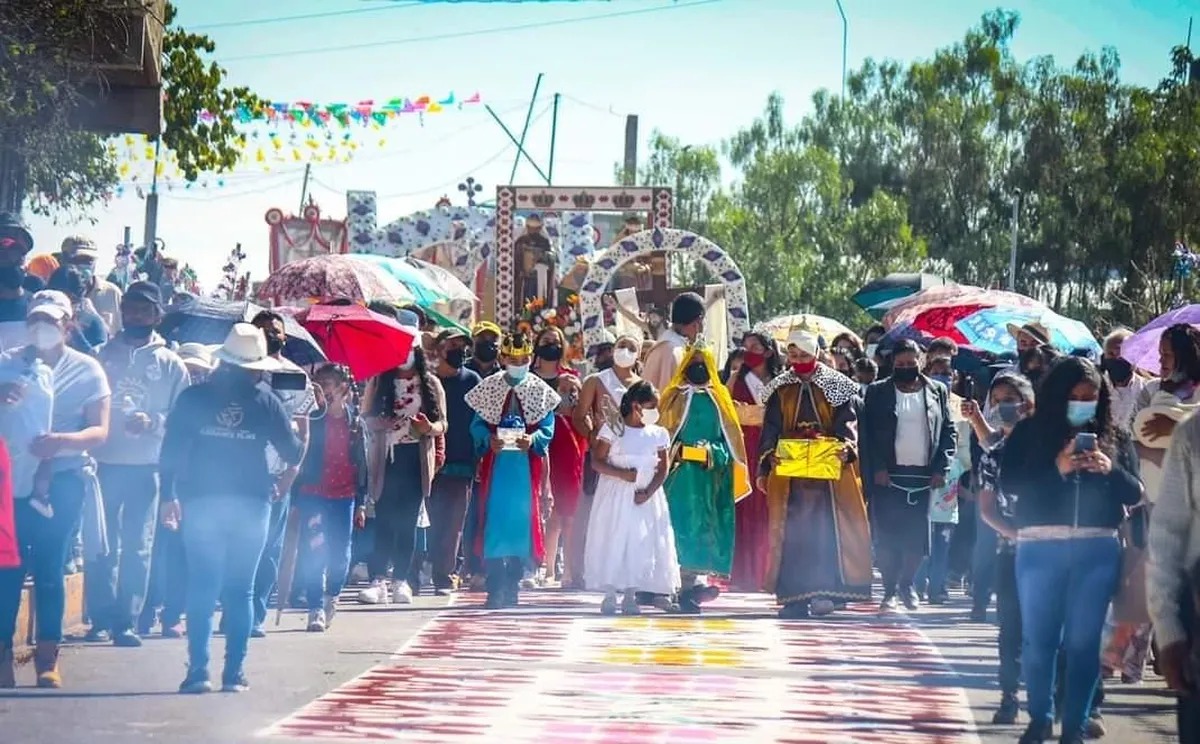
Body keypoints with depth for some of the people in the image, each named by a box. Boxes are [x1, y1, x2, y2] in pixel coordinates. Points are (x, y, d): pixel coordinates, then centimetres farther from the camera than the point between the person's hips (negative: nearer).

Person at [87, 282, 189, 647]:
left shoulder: (170, 363, 7)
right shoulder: (103, 355, 10)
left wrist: (153, 422, -17)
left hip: (145, 467, -1)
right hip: (104, 463, 1)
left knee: (137, 547, 0)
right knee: (102, 546, 2)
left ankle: (126, 621, 3)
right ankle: (102, 618, 6)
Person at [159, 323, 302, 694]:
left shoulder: (193, 397, 2)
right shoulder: (265, 401, 1)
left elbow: (171, 450, -2)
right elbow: (293, 454, 4)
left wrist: (168, 496, 2)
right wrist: (294, 430, 25)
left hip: (201, 501, 0)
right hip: (251, 503, 0)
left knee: (202, 586, 2)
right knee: (241, 589, 5)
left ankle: (198, 670, -6)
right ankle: (234, 673, 2)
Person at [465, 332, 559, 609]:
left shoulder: (540, 390, 6)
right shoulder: (488, 388, 4)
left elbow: (547, 428, 1)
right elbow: (477, 424, 2)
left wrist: (532, 439, -19)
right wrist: (489, 439, -18)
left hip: (526, 464, 1)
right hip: (496, 462, -1)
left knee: (521, 521, 2)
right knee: (495, 521, -5)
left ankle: (513, 586, 11)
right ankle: (495, 589, -5)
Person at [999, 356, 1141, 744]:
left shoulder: (1114, 438, 10)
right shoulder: (1029, 433, 4)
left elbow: (1135, 493, 8)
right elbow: (1008, 482, -6)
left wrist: (1111, 471, -12)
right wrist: (1056, 469, -17)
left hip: (1097, 550, 1)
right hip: (1041, 548, -1)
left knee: (1083, 641, 0)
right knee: (1039, 638, 3)